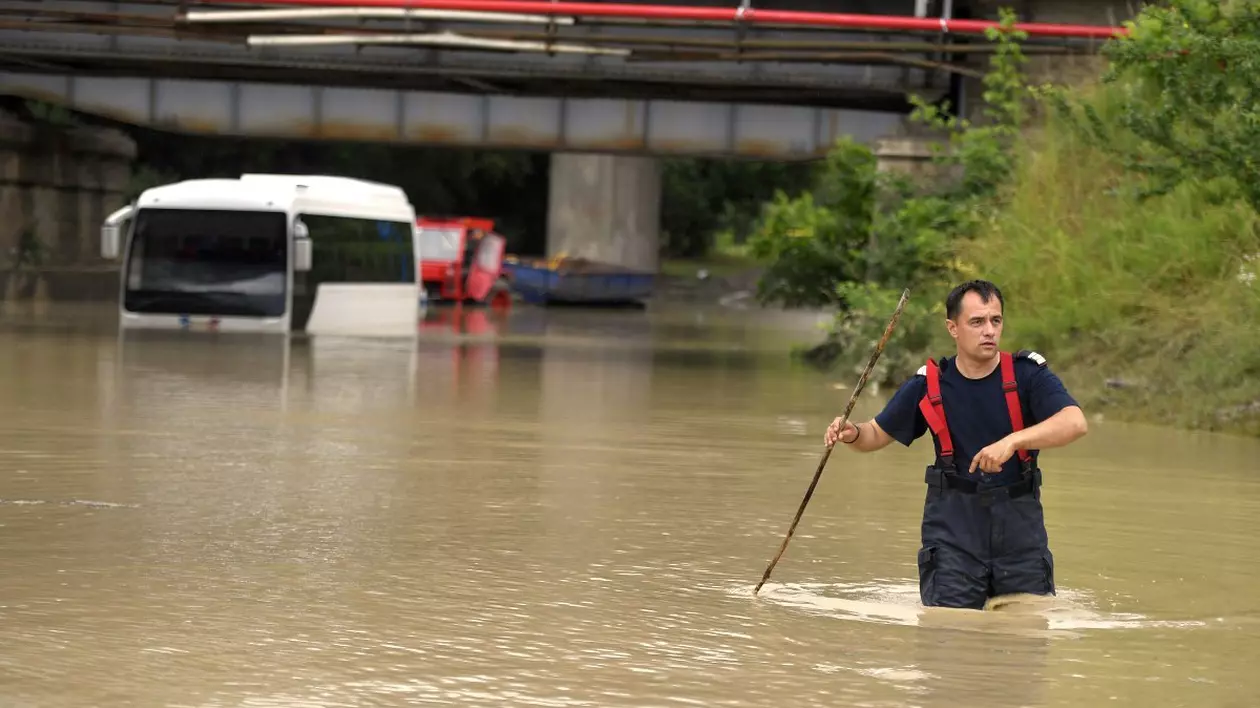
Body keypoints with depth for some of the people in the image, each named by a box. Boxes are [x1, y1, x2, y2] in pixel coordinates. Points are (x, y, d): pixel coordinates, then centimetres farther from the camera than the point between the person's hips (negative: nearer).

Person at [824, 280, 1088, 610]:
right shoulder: (929, 384, 1)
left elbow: (1075, 422, -22)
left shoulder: (1027, 373, -5)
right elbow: (877, 434, 13)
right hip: (953, 518, 0)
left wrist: (1012, 441, -35)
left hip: (1019, 520, 0)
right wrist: (852, 434, -12)